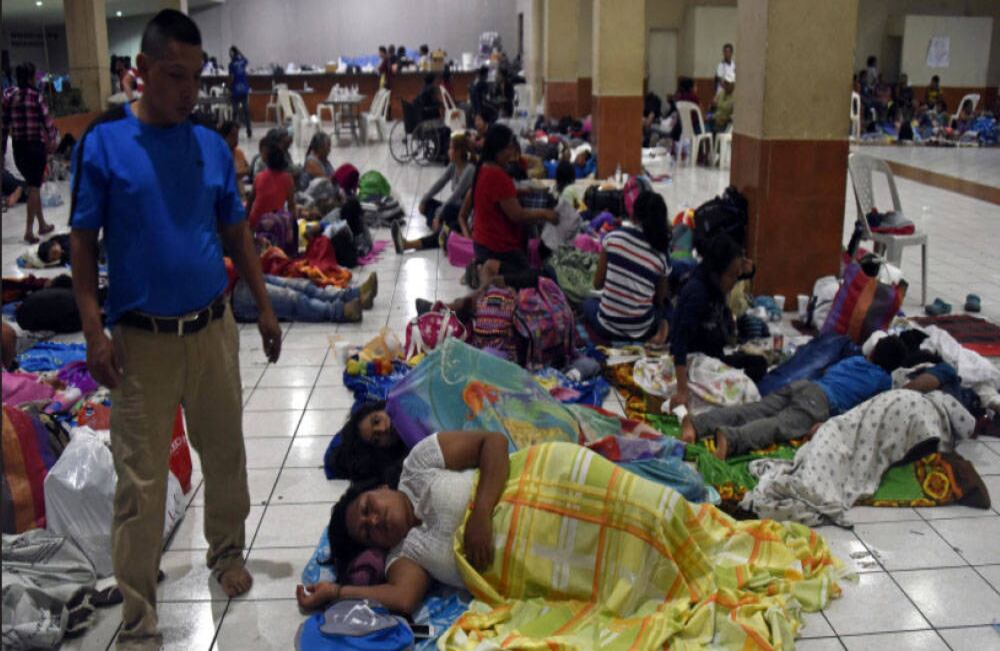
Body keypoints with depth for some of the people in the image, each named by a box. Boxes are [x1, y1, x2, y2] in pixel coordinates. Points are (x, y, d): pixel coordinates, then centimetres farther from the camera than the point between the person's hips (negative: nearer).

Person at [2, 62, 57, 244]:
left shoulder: (8, 96, 2)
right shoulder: (36, 96, -11)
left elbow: (4, 123, 4)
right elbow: (47, 121, -8)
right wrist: (53, 140, 7)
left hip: (18, 146, 5)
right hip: (36, 145, -5)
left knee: (32, 185, 18)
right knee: (34, 187, -1)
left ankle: (42, 225, 27)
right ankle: (29, 230, -7)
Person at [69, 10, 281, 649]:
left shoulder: (213, 146, 3)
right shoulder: (103, 143, -7)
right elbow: (83, 242, -5)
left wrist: (264, 307, 11)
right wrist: (95, 333, -12)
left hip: (213, 328, 4)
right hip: (141, 338, -3)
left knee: (226, 454, 16)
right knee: (142, 481, 2)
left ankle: (227, 551, 41)